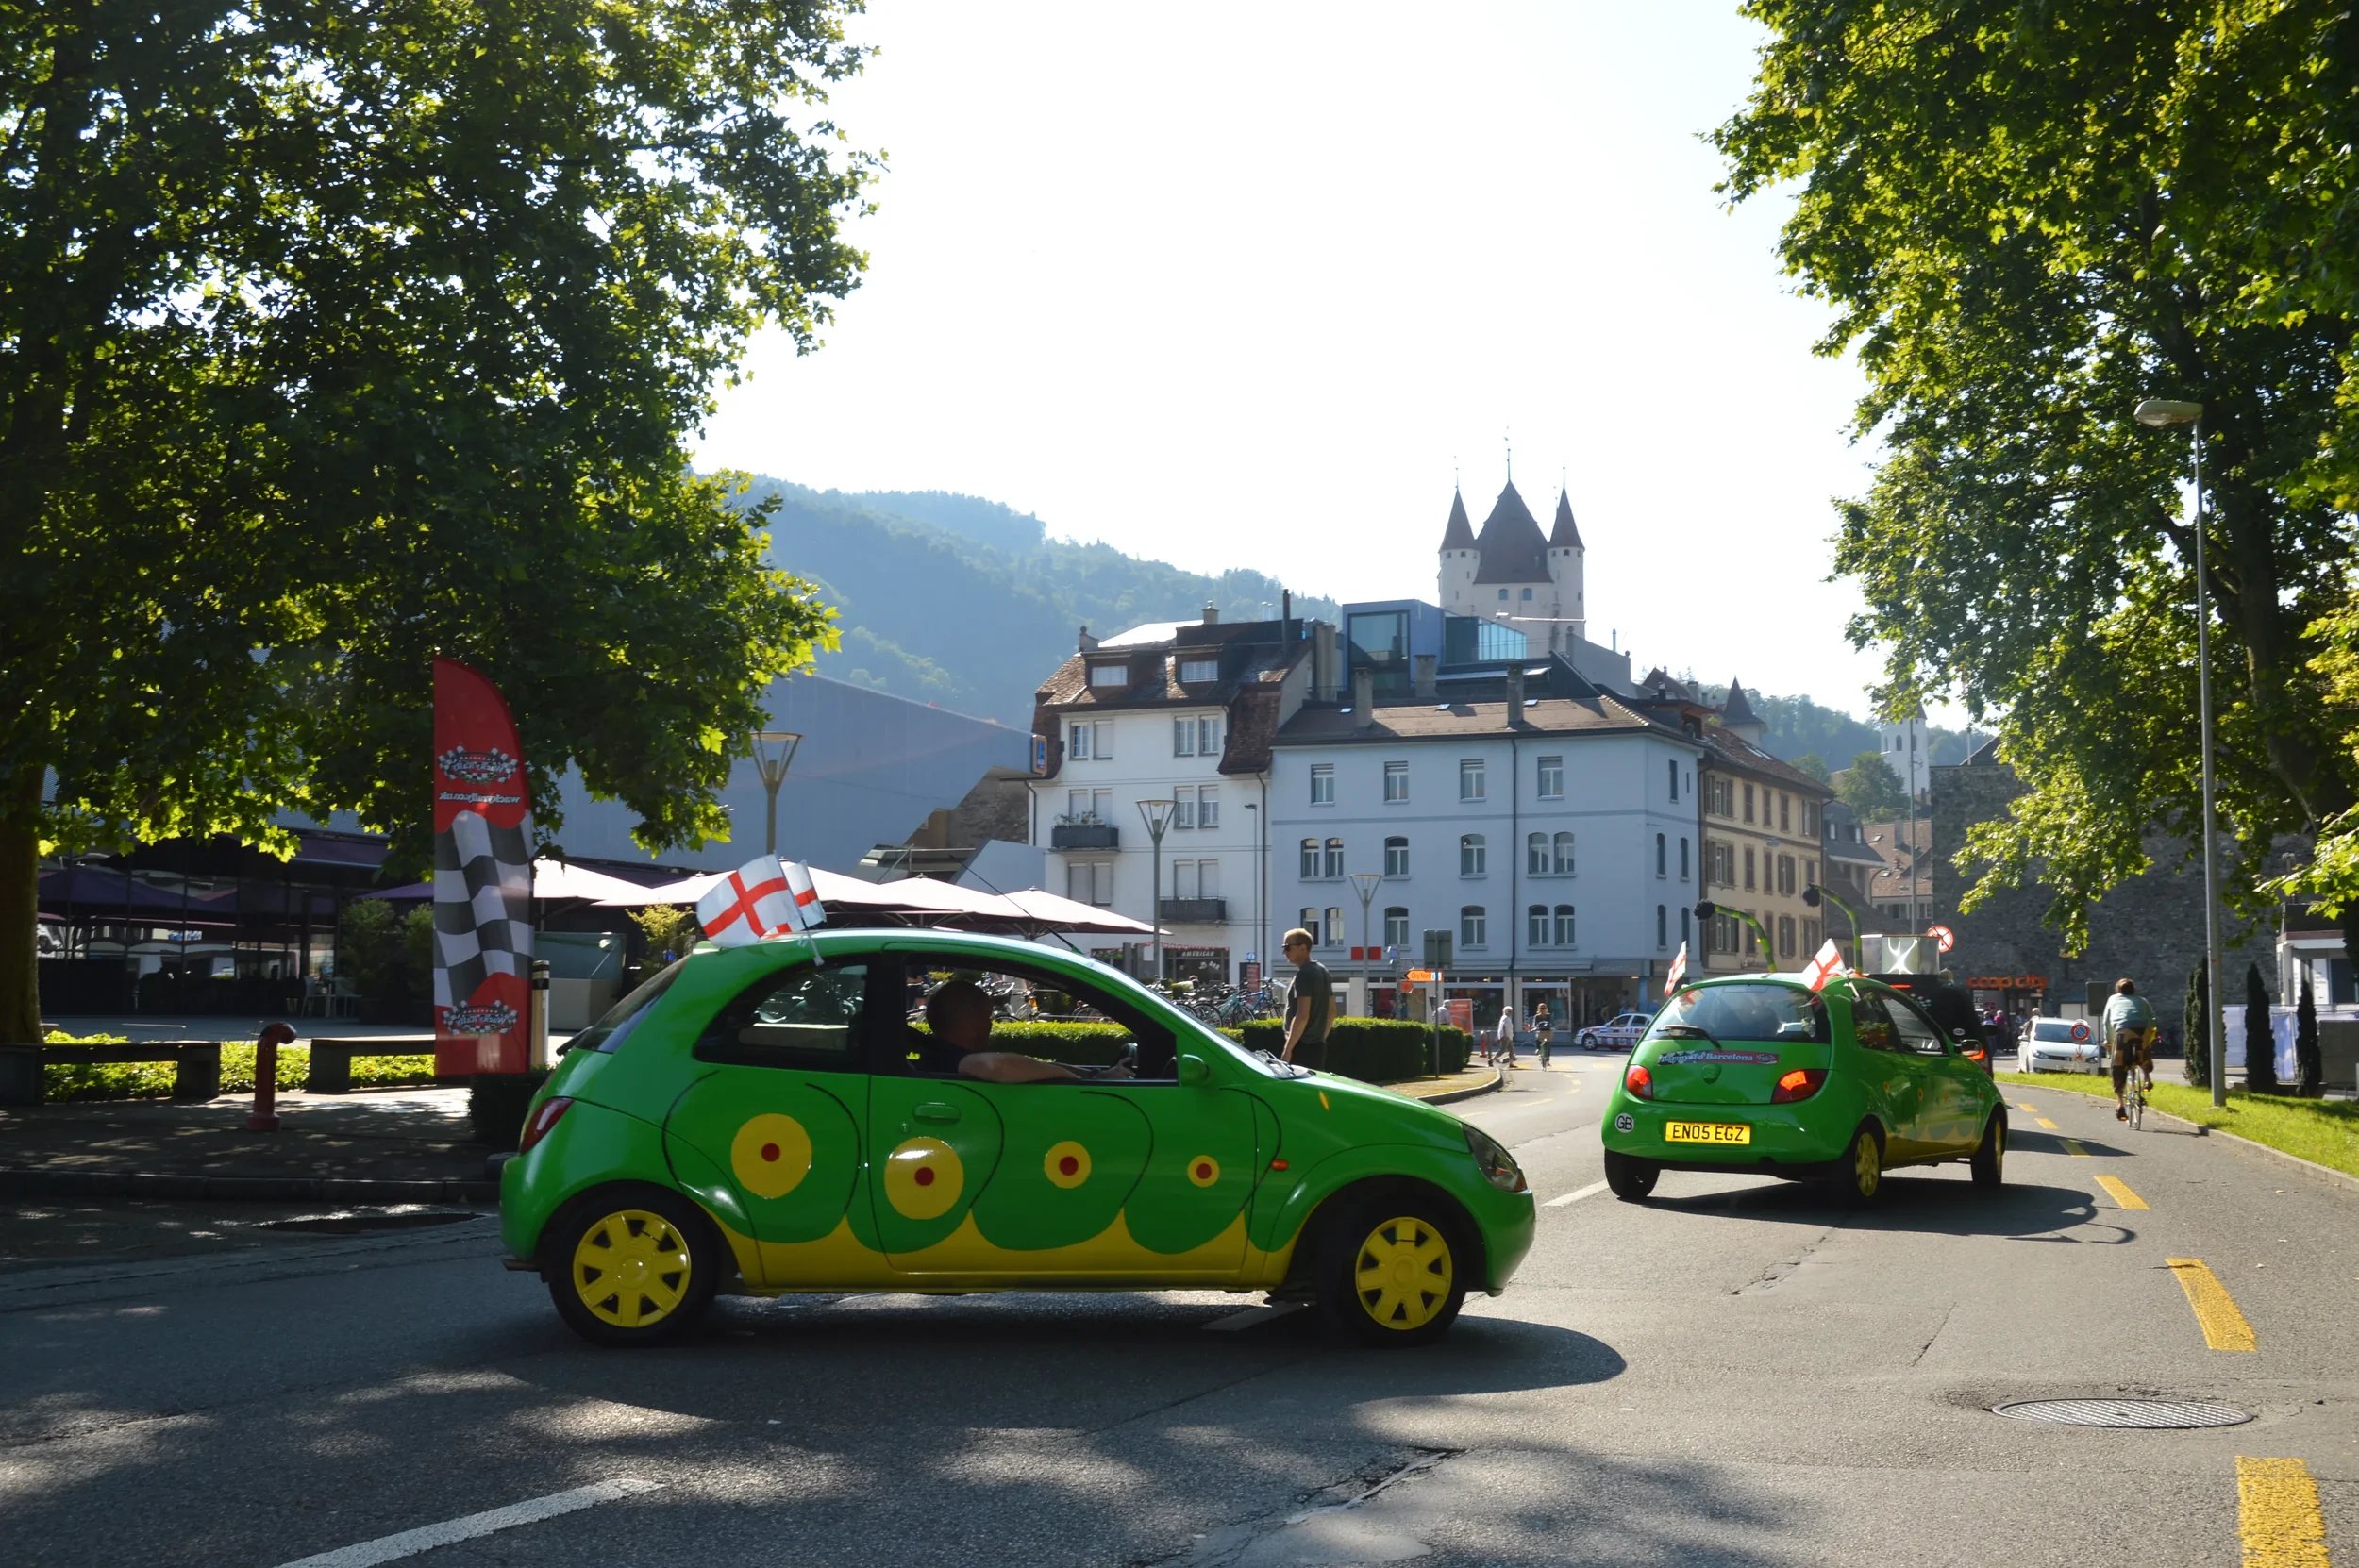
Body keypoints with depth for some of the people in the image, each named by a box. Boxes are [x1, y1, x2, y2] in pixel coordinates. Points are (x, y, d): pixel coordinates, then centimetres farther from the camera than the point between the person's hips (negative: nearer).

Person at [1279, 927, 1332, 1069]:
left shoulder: (1304, 974, -15)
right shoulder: (1322, 971, 15)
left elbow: (1302, 1016, -22)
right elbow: (1332, 1012, 20)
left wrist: (1288, 1048, -19)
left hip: (1303, 1047, -10)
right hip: (1318, 1046, 10)